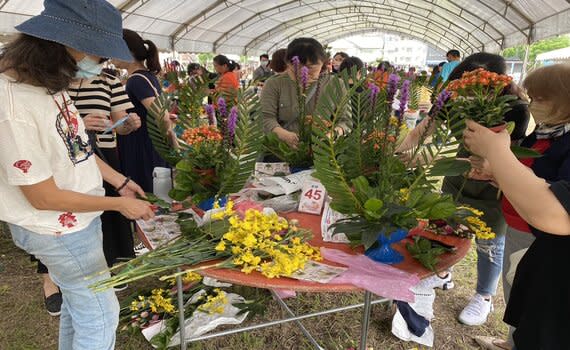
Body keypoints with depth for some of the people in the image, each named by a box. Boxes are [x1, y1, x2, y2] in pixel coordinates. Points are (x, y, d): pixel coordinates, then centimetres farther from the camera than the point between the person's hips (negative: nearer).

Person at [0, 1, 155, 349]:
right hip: (59, 229, -9)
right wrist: (119, 204, -15)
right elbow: (43, 197, -23)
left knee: (77, 306, 26)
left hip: (76, 219, 9)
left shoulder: (50, 81, -4)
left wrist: (120, 181, 6)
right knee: (101, 316, 7)